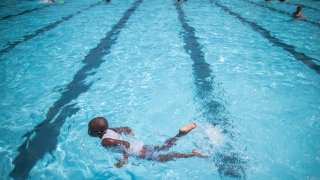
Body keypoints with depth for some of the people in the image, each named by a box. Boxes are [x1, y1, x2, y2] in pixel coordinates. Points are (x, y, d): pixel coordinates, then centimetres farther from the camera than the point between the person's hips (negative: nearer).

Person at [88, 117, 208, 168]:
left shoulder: (105, 141, -21)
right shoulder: (109, 130, 5)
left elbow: (126, 144, -32)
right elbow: (127, 129, 12)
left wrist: (124, 160, -22)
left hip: (139, 153, -8)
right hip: (140, 145, 8)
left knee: (164, 158, 0)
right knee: (163, 147, 18)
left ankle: (193, 154, -1)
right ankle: (182, 133, 9)